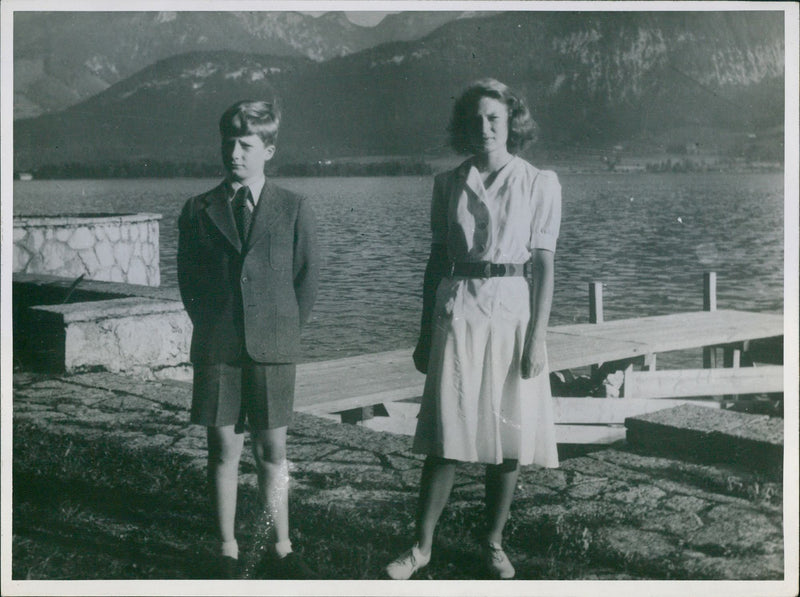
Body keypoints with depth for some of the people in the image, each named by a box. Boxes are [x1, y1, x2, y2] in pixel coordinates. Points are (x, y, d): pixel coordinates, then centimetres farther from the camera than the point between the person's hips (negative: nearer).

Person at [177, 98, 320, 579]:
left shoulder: (294, 210, 3)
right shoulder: (199, 211, 6)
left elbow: (308, 279, 6)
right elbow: (188, 281, 11)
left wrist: (285, 331, 3)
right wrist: (213, 330, 5)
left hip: (273, 350, -1)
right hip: (217, 350, 1)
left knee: (273, 452, 5)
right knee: (224, 450, 5)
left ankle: (281, 549, 16)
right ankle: (228, 552, 15)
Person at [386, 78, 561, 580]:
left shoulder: (539, 183, 1)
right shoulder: (449, 185, 8)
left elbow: (544, 265, -3)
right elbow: (437, 259, 11)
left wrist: (537, 337, -9)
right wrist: (425, 334, 10)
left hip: (514, 312, -1)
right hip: (457, 312, 1)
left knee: (509, 435, 3)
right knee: (447, 433, -1)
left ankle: (494, 543, 19)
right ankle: (422, 546, 9)